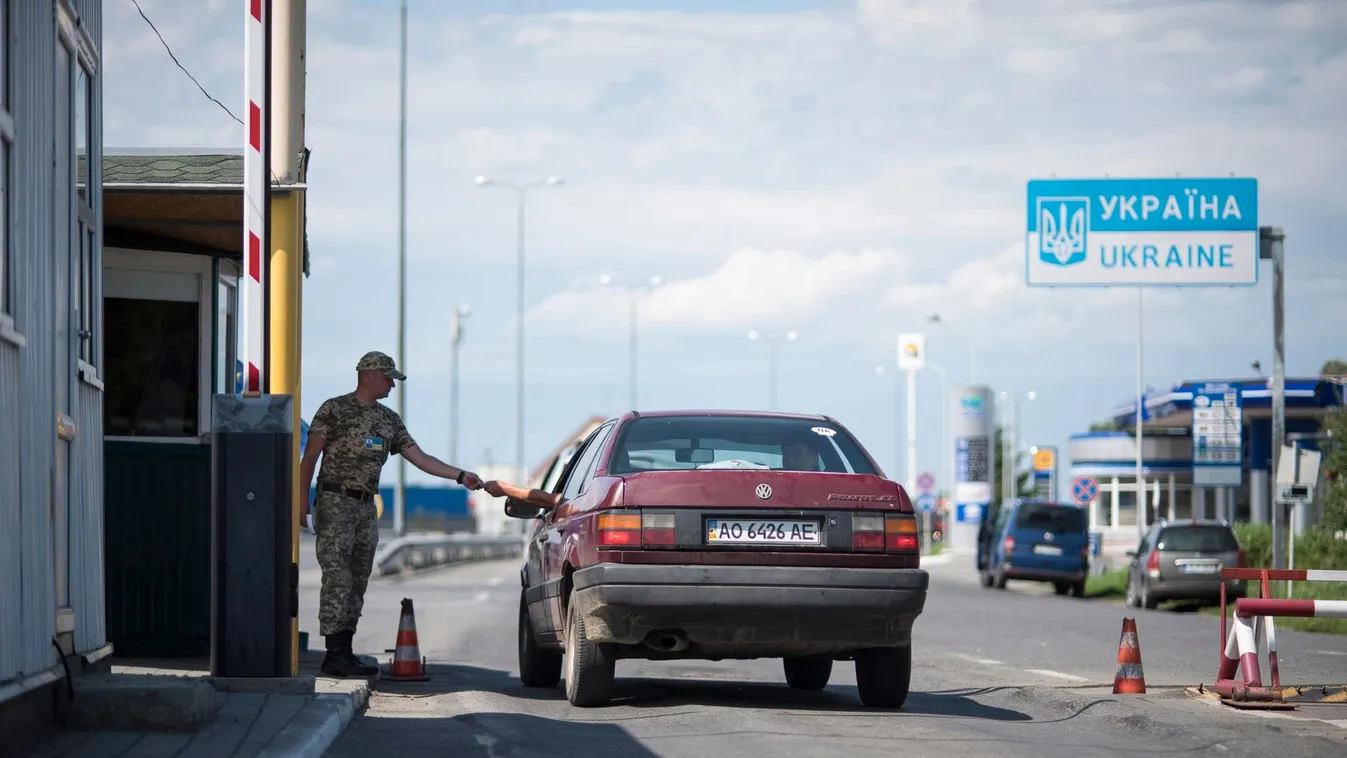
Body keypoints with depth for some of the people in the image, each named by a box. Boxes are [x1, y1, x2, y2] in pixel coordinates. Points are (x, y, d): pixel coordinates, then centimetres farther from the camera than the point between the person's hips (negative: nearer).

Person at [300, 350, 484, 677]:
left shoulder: (389, 419, 14)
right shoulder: (334, 409, -4)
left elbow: (419, 457, 14)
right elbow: (310, 457, -5)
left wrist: (461, 475, 6)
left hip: (366, 507, 7)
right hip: (335, 504, -7)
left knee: (357, 583, 5)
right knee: (338, 579, -12)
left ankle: (343, 654, 8)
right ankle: (335, 654, -12)